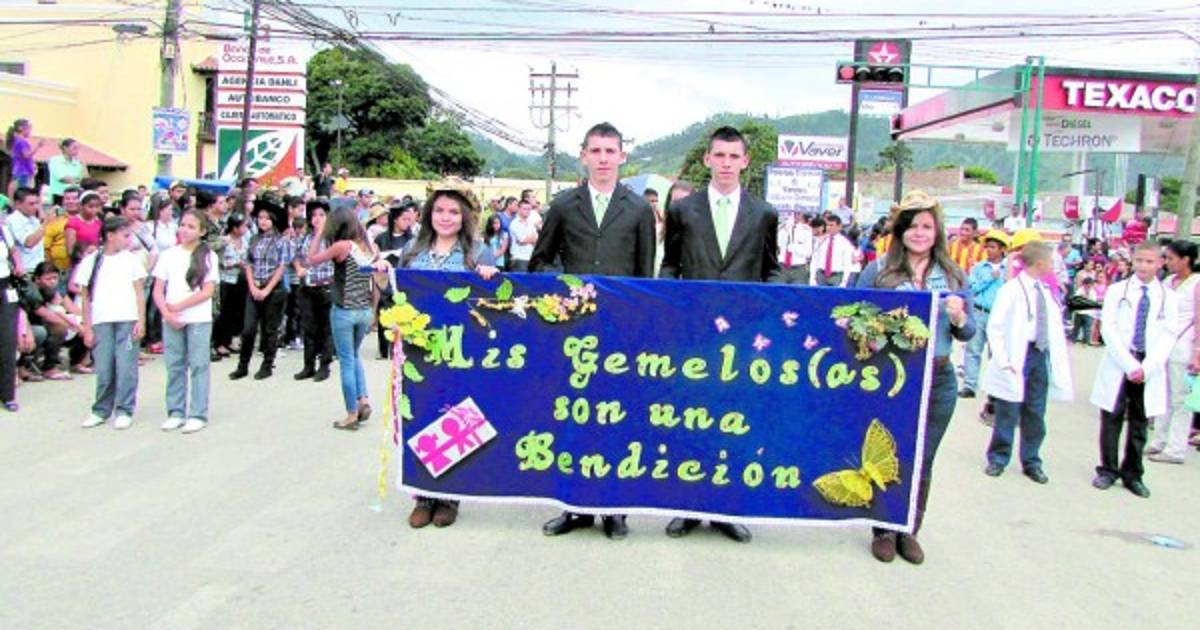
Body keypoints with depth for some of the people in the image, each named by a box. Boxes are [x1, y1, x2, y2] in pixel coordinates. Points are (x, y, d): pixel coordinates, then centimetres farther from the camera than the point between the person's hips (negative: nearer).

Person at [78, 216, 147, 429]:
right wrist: (87, 328, 4)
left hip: (127, 320, 0)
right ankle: (101, 410, 16)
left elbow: (139, 292, 6)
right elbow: (86, 297, 8)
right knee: (103, 369, 2)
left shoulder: (131, 259, 7)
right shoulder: (91, 261, 6)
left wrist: (141, 321, -2)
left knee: (126, 367, -3)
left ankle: (124, 411, 6)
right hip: (101, 322, 0)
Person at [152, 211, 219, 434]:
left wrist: (179, 306, -10)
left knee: (198, 365, -2)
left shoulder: (208, 257, 0)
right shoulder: (168, 255, 7)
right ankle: (176, 413, 15)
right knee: (174, 366, 6)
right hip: (171, 320, 3)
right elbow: (157, 291, 5)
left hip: (199, 319, -3)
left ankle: (198, 415, 3)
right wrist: (168, 315, -9)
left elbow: (208, 291, -7)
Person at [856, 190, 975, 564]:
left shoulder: (953, 276, 8)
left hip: (938, 380, 2)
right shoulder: (878, 271, 0)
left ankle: (910, 531, 25)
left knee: (922, 461, 10)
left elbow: (968, 333, 10)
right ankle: (884, 530, 21)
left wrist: (959, 318, -10)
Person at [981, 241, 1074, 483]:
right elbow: (994, 327, -11)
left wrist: (1058, 361, 6)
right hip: (1018, 356, -6)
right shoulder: (1011, 289, -8)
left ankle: (1031, 462, 21)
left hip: (1041, 355, 6)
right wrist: (1003, 361, -15)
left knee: (1035, 414, 10)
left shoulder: (1046, 293, 11)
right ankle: (997, 458, 16)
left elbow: (1055, 329, 16)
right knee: (1008, 412, 1)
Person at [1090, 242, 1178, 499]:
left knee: (1139, 424, 7)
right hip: (1117, 366, -1)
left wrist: (1146, 368, -13)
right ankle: (1108, 470, 16)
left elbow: (1168, 337, 0)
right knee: (1112, 419, 4)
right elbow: (1108, 328, -5)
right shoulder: (1117, 291, 3)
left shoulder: (1169, 298, 5)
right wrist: (1130, 365, -14)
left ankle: (1132, 475, 17)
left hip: (1150, 370, 1)